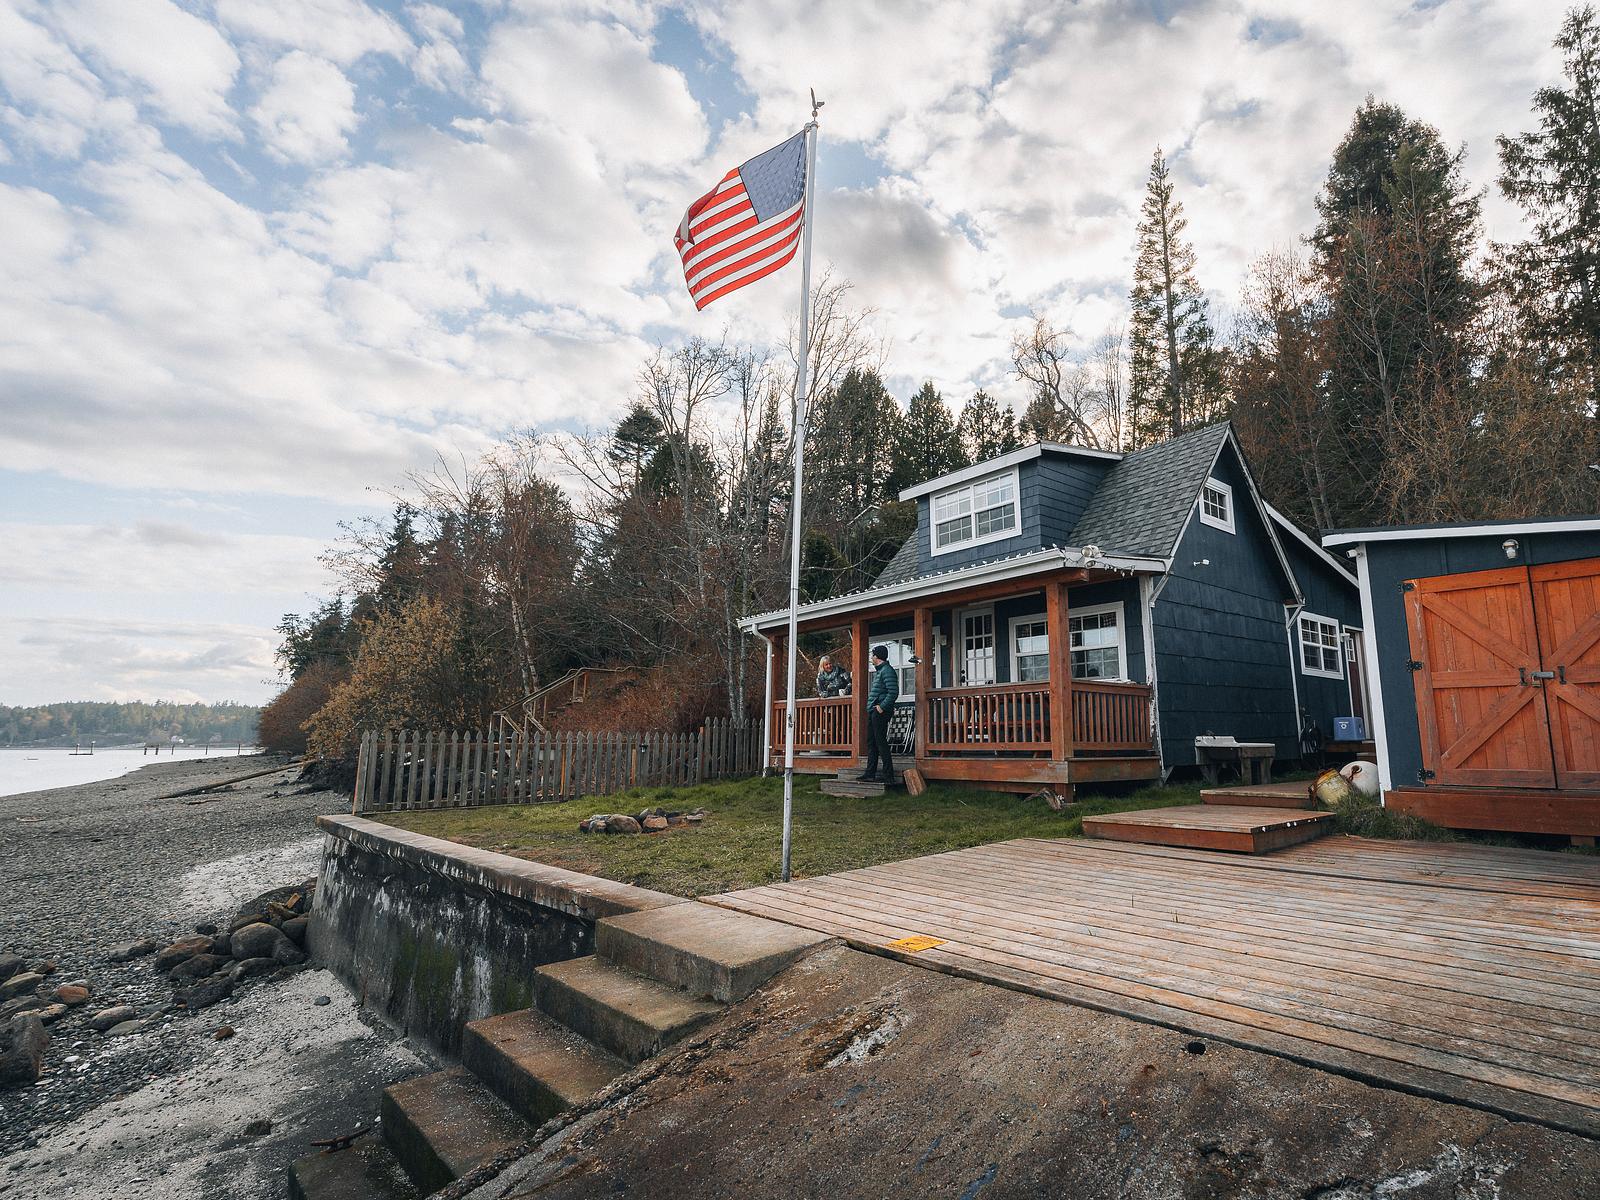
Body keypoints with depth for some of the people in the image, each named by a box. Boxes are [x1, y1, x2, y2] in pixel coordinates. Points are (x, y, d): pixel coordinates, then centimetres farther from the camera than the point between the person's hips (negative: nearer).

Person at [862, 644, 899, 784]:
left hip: (880, 712, -10)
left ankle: (888, 775, -4)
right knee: (871, 742, 12)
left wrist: (882, 706, -21)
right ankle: (870, 772, 19)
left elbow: (893, 692, -21)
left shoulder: (887, 670, -12)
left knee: (880, 741, -8)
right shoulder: (878, 671, 20)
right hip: (873, 712, 10)